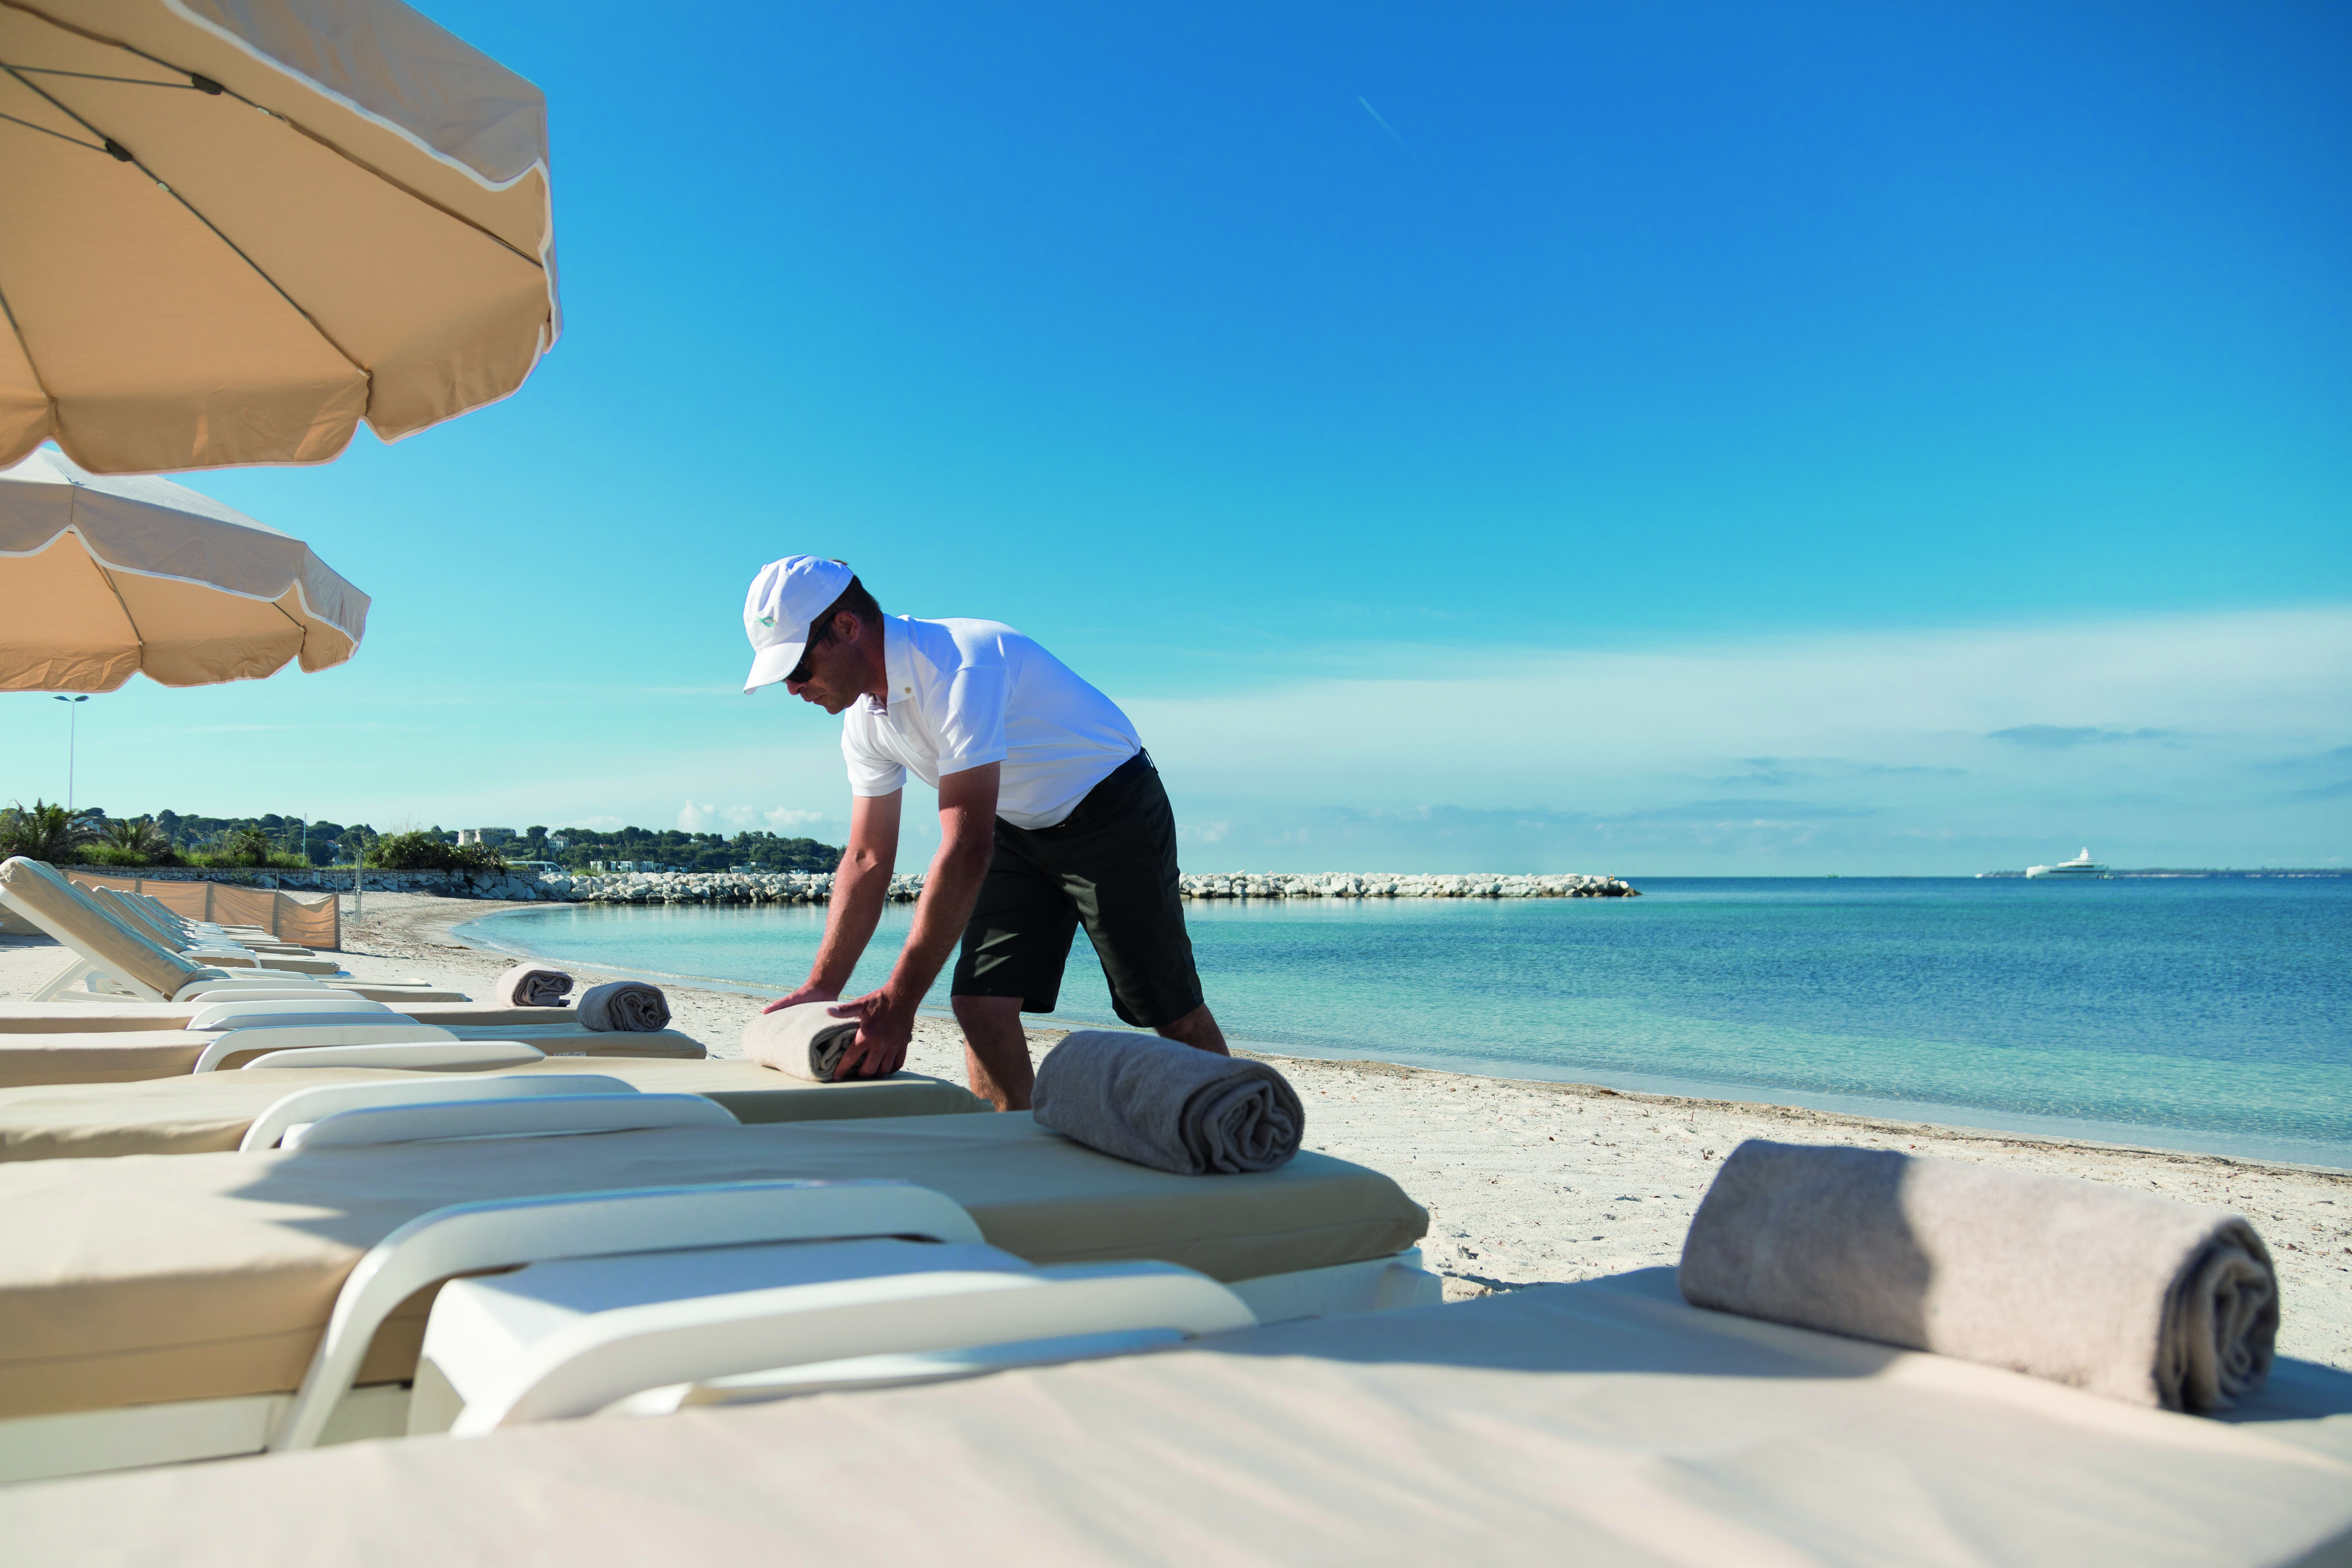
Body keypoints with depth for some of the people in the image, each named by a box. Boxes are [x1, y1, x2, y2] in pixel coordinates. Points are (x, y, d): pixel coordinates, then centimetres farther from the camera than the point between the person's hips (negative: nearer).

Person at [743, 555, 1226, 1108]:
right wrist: (822, 986, -4)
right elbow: (867, 859, 2)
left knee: (1173, 1014, -3)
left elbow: (967, 850, -38)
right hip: (1019, 828, 8)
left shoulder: (961, 666, -34)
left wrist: (898, 1001, -38)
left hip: (1110, 808, -7)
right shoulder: (865, 720, -5)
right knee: (981, 1004, -5)